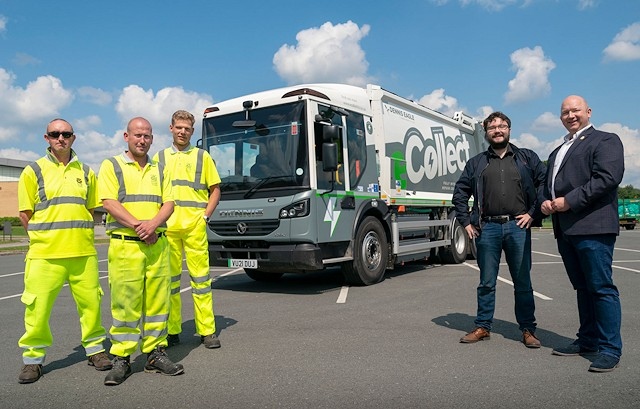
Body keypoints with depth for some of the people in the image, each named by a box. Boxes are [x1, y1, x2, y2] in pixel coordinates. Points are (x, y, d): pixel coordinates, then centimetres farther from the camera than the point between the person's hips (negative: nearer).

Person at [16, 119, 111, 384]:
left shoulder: (86, 172, 12)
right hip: (44, 253, -2)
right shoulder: (33, 171, 4)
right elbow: (25, 214, 5)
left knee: (91, 302, 4)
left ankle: (95, 348, 22)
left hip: (83, 252, 2)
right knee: (37, 307, -1)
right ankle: (33, 358, 18)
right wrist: (43, 238, 1)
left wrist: (81, 234, 10)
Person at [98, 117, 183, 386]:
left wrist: (152, 224, -11)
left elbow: (168, 204, 8)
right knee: (125, 303, -2)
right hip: (125, 245, -4)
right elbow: (109, 203, -6)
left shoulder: (158, 170, 17)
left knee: (158, 300, 5)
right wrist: (138, 226, -15)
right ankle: (121, 359, 9)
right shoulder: (111, 166, 6)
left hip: (157, 244, 4)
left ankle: (155, 353, 16)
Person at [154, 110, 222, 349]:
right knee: (169, 277, 5)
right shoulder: (160, 157, 15)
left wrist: (205, 215, -3)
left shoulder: (202, 156, 10)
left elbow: (215, 190, 9)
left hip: (195, 225, -2)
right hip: (166, 227, 2)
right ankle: (172, 331, 14)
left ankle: (207, 331, 4)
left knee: (200, 276, -2)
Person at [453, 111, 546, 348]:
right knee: (486, 282, 8)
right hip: (487, 228, 1)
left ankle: (528, 329, 15)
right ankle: (483, 327, 16)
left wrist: (534, 213, -3)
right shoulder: (476, 163, 13)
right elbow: (460, 193, 14)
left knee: (523, 282, 5)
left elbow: (545, 183, 5)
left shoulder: (527, 158, 11)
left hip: (518, 226, -1)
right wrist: (466, 222, 6)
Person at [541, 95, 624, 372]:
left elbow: (608, 178, -14)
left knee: (601, 287, -5)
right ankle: (587, 341, 23)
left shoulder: (605, 140, 1)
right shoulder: (557, 152, 26)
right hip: (565, 230, 8)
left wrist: (569, 201, -16)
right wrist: (546, 201, 6)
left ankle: (610, 349, 3)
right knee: (582, 287, 14)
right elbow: (548, 183, 28)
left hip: (592, 227, -8)